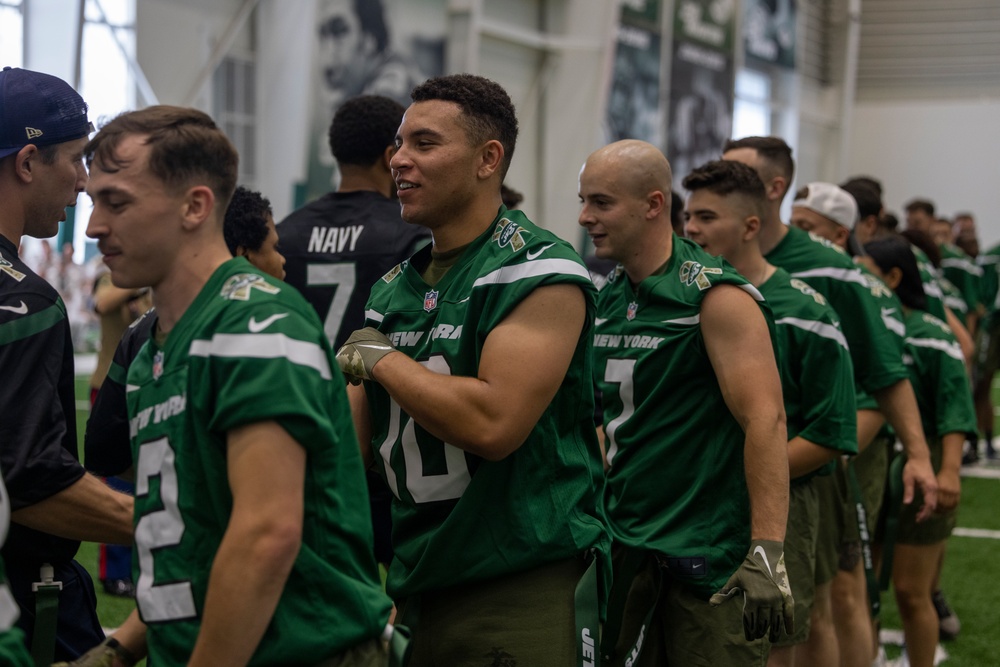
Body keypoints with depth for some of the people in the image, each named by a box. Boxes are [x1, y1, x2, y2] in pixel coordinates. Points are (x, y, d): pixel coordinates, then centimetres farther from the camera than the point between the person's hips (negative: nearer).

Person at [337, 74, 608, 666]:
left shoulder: (540, 271, -11)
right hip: (420, 587, 7)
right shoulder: (393, 287, 13)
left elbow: (492, 423, -24)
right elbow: (356, 438, 17)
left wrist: (379, 358, -12)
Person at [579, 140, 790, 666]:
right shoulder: (608, 300, 10)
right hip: (626, 548, 7)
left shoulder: (716, 296, -12)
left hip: (706, 553, -7)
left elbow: (765, 419, -20)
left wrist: (766, 553, -27)